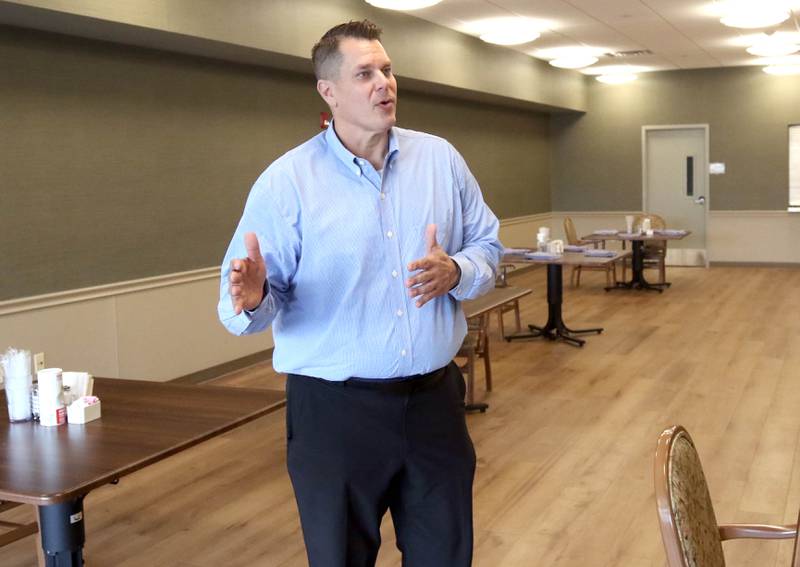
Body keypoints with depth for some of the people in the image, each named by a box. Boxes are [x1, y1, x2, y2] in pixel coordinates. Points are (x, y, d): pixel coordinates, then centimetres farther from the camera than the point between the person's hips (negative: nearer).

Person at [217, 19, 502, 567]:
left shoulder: (441, 158, 3)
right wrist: (252, 299, -34)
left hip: (435, 398, 4)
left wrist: (455, 272, -14)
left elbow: (487, 247, 9)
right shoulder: (285, 181, -8)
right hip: (334, 411, -3)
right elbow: (246, 300, -10)